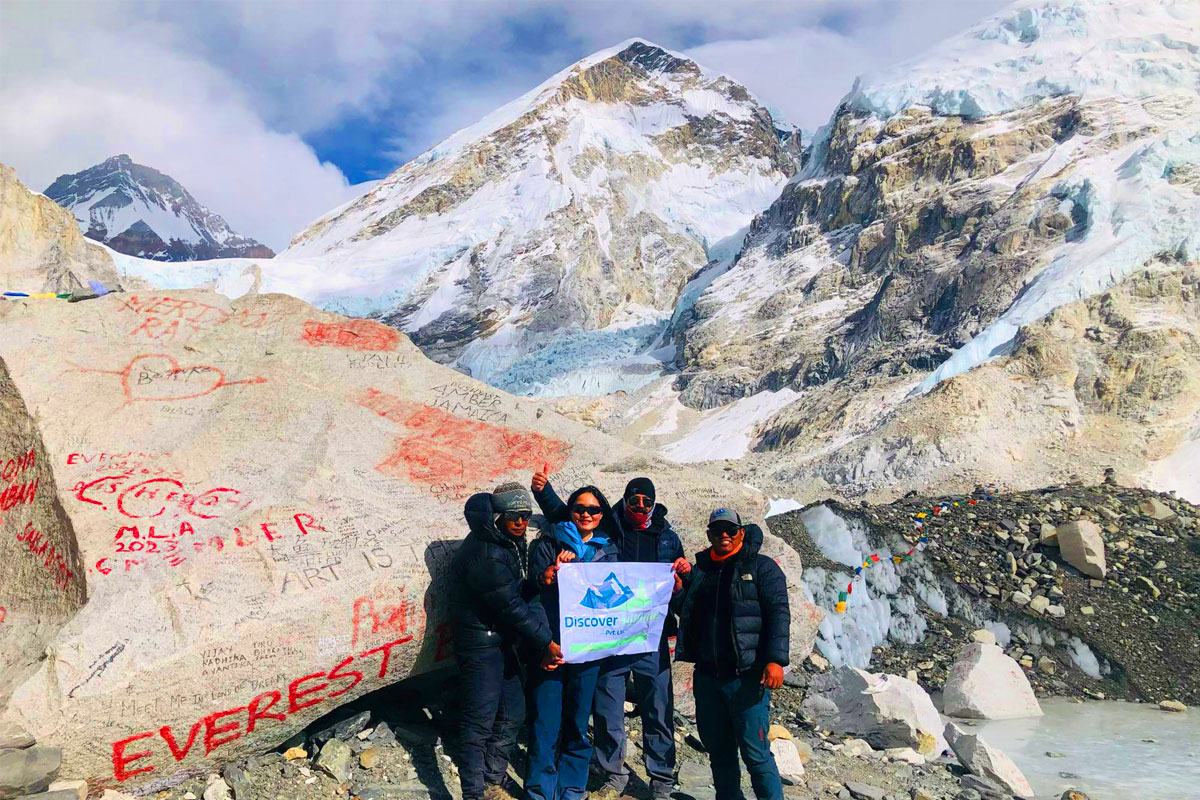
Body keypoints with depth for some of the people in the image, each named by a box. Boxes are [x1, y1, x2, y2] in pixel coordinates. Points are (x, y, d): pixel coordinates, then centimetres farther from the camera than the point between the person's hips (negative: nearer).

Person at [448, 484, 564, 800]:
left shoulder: (511, 544, 7)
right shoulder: (484, 553, -24)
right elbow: (510, 606, -23)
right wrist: (546, 643, -18)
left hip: (502, 641, 10)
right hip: (480, 641, -10)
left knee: (512, 713, 16)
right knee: (480, 722, -4)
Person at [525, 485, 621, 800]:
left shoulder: (607, 549, 12)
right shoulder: (549, 542, 6)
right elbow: (536, 582, -3)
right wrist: (555, 567, -21)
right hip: (550, 641, -2)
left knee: (578, 720, 9)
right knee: (546, 720, -3)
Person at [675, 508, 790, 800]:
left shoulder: (762, 567, -1)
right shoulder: (700, 569, 15)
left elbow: (778, 613, -8)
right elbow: (686, 612, 24)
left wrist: (775, 659, -19)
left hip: (747, 677, -5)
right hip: (707, 676, 6)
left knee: (755, 752, -5)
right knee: (718, 748, 15)